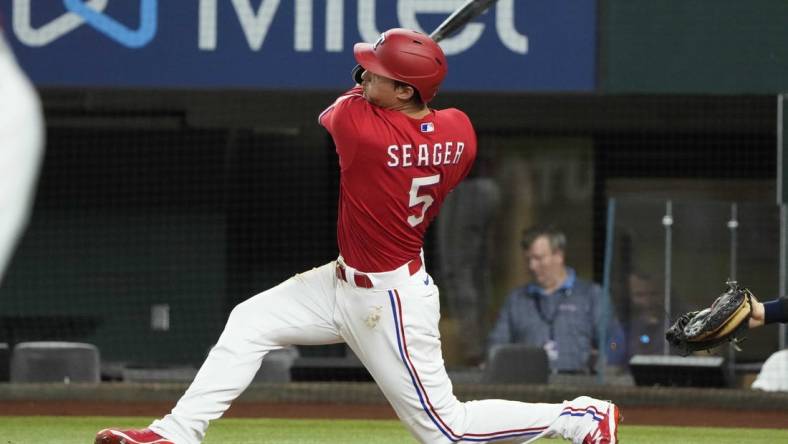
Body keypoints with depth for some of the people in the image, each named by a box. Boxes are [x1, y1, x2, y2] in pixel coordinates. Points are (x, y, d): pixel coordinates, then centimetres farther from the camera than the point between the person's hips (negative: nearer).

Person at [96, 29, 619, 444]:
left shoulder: (359, 123, -29)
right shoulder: (461, 131, -9)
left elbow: (327, 117, -4)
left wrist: (360, 93, 14)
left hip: (391, 303, -9)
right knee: (249, 322, 8)